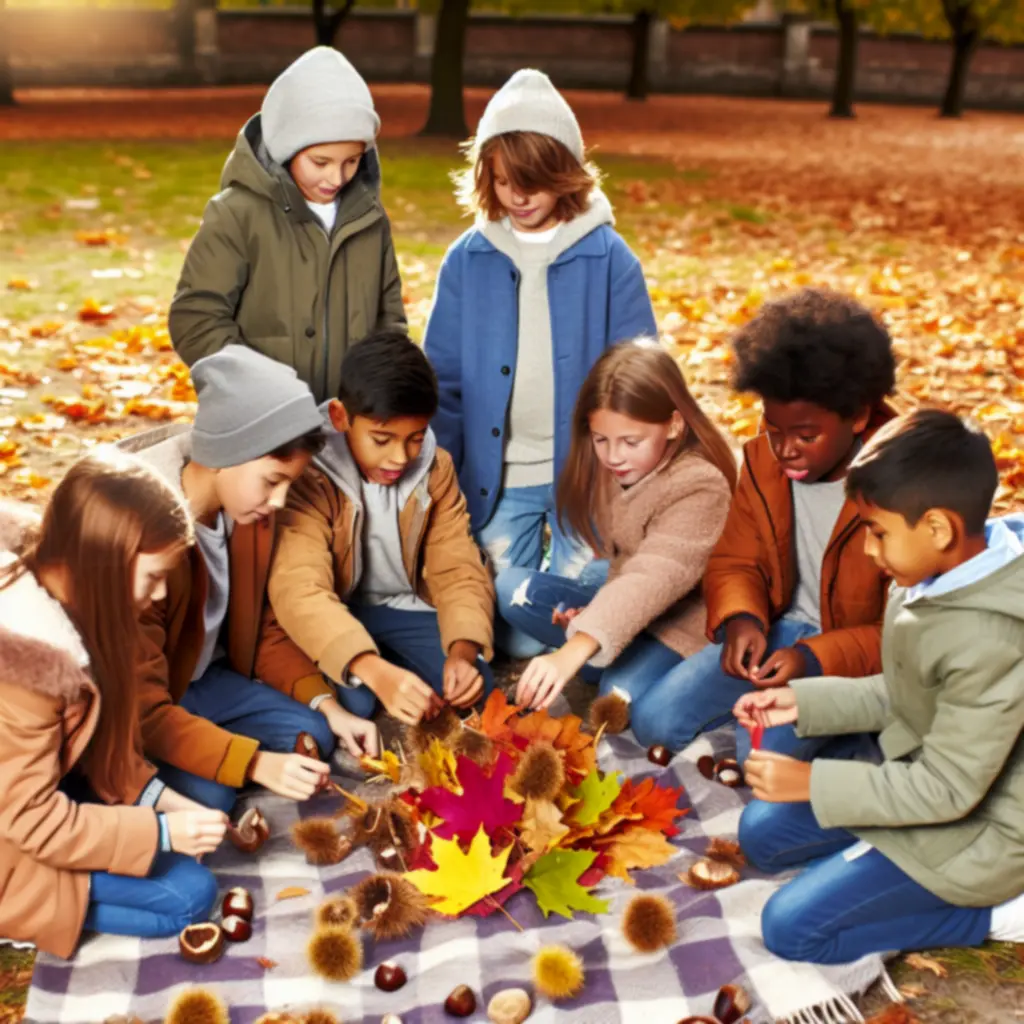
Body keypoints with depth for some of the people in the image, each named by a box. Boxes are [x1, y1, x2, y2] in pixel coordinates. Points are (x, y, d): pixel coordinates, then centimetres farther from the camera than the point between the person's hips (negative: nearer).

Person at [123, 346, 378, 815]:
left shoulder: (248, 509, -10)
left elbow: (262, 625, 5)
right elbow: (142, 708, -32)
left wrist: (325, 703, -9)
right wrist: (255, 763, -38)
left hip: (204, 678, 7)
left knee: (312, 738, -7)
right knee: (207, 795, -26)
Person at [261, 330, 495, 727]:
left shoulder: (435, 468, -9)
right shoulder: (311, 477, -25)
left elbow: (458, 568, -12)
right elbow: (299, 590, -38)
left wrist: (462, 651, -33)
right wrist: (377, 673, -53)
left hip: (403, 607, 4)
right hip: (335, 612, -3)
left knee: (475, 684, -17)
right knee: (352, 701, -29)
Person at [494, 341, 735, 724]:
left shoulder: (699, 487, -25)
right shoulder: (608, 468, -1)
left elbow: (653, 580, -38)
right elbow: (622, 562, 6)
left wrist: (573, 652, -49)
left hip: (676, 622, -7)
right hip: (622, 605, 7)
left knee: (623, 695, -35)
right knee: (512, 587, -7)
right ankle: (608, 659, -14)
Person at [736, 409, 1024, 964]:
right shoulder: (947, 573, -8)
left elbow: (946, 789, -26)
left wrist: (813, 782, -20)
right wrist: (802, 702, 0)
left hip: (976, 829, -9)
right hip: (920, 781, 9)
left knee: (791, 927, -8)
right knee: (761, 831, 14)